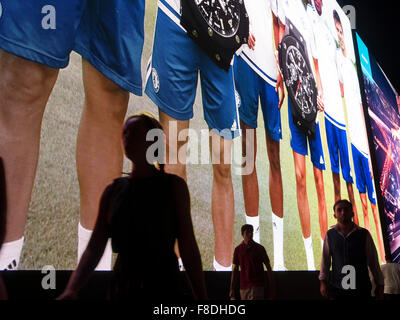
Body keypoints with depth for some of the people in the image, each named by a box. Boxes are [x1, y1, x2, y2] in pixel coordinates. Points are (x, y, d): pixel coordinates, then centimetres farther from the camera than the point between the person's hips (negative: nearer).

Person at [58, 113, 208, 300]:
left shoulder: (173, 186, 0)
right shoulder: (112, 191, 8)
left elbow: (188, 248, -3)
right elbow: (94, 248, 2)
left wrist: (201, 297, -7)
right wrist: (71, 290, -12)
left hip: (163, 287, -3)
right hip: (121, 289, 3)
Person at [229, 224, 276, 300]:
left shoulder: (260, 248, -2)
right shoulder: (238, 249, 4)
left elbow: (268, 268, 2)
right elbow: (235, 270, 7)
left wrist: (271, 287, -2)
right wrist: (232, 289, 3)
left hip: (257, 286, -3)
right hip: (243, 286, 3)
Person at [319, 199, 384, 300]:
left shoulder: (364, 234, 1)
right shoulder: (330, 234, 3)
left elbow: (373, 261, 4)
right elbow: (325, 259, 7)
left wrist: (379, 285, 5)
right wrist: (323, 281, 2)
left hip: (362, 288, 0)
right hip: (337, 289, 1)